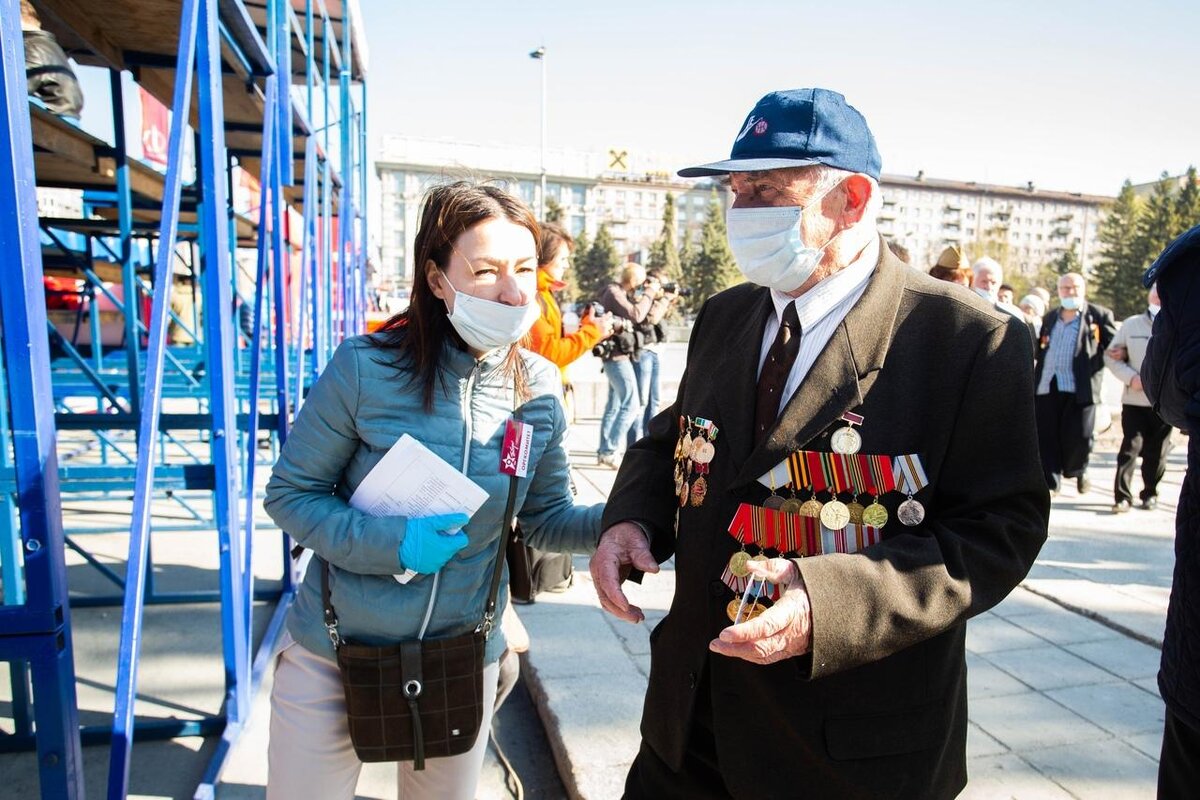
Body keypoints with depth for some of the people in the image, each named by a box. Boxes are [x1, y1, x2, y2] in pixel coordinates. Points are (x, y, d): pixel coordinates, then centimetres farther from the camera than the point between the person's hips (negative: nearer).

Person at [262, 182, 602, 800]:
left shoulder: (539, 390, -8)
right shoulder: (366, 367, -19)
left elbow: (545, 518, 2)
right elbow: (289, 494, -10)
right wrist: (390, 543, -25)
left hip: (461, 663, 3)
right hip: (334, 656, -2)